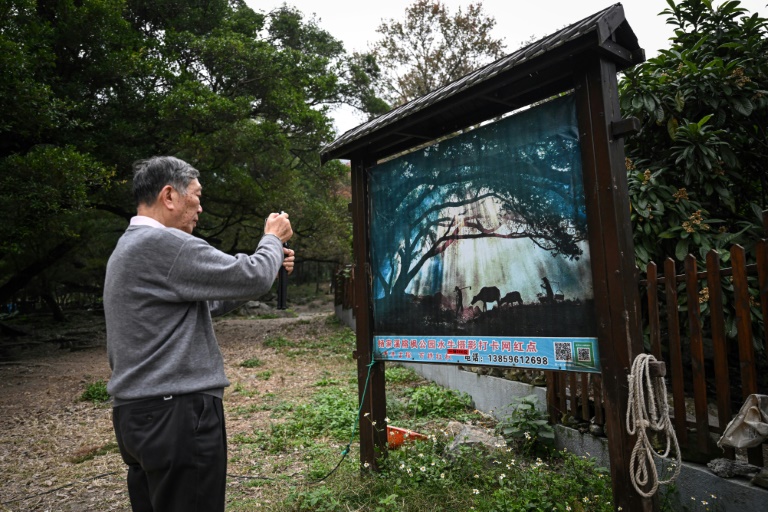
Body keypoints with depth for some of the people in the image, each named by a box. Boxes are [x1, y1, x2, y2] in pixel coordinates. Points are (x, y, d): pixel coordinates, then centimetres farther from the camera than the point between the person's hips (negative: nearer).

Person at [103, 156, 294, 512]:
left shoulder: (129, 247, 16)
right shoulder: (163, 243, -18)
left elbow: (206, 302, 18)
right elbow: (251, 280, -18)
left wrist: (269, 264, 14)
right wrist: (272, 239, 2)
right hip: (176, 416, -10)